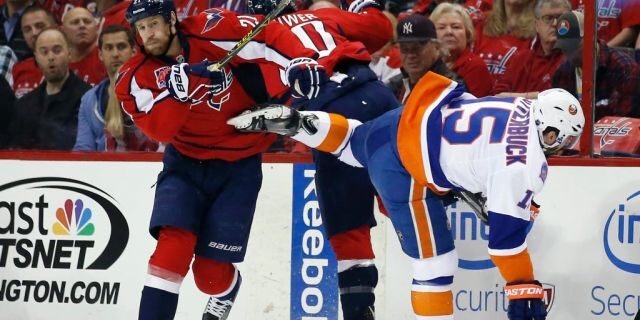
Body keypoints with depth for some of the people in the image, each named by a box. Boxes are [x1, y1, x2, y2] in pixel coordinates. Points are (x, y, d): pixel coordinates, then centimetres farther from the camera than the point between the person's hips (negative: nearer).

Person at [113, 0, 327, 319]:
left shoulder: (211, 31, -17)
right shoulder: (136, 76, -8)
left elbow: (270, 36, -18)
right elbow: (160, 130, -21)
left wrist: (300, 63, -36)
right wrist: (178, 85, -36)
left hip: (239, 164, -2)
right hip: (185, 162, 2)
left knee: (211, 271, -1)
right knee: (174, 243, -21)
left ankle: (226, 293, 35)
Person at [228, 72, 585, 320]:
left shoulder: (521, 108, 4)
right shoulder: (526, 165, -18)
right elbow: (506, 233, -17)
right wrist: (524, 289, -10)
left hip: (407, 120, 9)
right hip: (404, 170, -9)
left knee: (355, 140, 41)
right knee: (435, 262, -2)